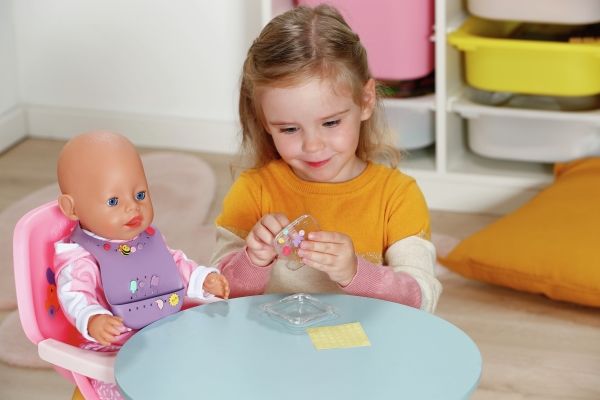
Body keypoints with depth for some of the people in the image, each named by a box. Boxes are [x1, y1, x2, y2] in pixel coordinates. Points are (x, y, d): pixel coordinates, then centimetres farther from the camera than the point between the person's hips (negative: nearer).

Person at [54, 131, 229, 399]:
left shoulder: (150, 239, 10)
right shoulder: (79, 256, -12)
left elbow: (178, 267, 23)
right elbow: (74, 295, -27)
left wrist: (204, 280, 5)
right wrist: (93, 321, -47)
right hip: (115, 351, -6)